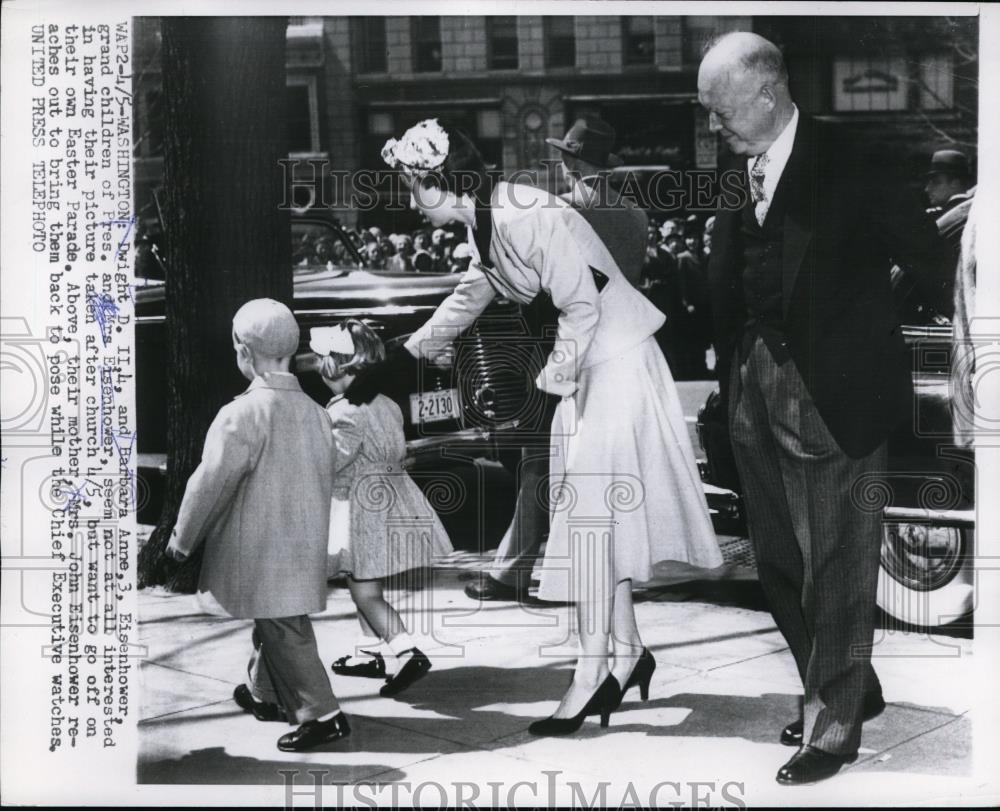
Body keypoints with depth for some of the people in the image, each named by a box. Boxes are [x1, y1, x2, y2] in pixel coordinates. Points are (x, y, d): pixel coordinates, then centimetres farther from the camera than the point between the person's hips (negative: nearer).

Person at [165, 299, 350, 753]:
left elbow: (211, 482, -15)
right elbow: (325, 480, 13)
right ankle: (265, 695, 36)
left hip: (264, 554, -8)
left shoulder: (243, 414, -18)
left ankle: (322, 715, -4)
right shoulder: (315, 412, 4)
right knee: (274, 624, 21)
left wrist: (182, 539, -1)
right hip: (304, 547, 8)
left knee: (283, 630, -3)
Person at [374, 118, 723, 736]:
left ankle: (593, 673, -4)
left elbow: (581, 304, -24)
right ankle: (627, 651, 21)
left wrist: (554, 378, -12)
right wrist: (414, 349, 39)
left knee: (591, 506, -9)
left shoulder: (529, 218, -24)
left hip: (616, 362, -9)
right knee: (599, 513, 12)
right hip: (586, 368, 9)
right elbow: (474, 294, 26)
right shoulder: (485, 224, 7)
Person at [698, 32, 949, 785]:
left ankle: (833, 728, 14)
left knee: (837, 567, 2)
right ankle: (850, 690, 34)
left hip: (835, 392, -7)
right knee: (779, 561, 16)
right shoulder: (734, 168, 4)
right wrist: (728, 362, 0)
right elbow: (726, 279, 9)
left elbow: (927, 251, -12)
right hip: (756, 390, 7)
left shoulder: (846, 166, -13)